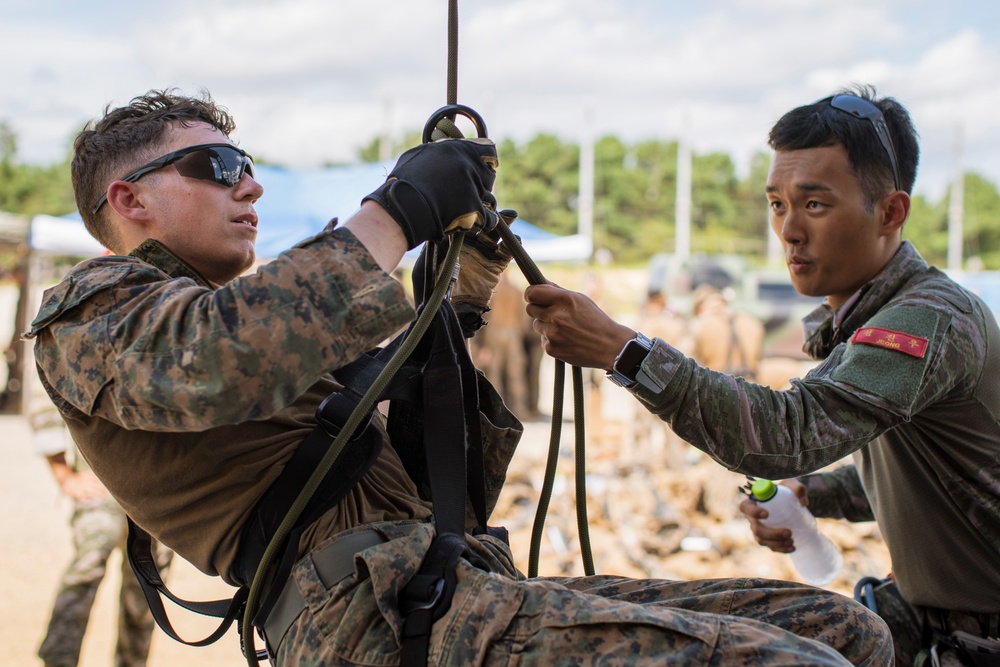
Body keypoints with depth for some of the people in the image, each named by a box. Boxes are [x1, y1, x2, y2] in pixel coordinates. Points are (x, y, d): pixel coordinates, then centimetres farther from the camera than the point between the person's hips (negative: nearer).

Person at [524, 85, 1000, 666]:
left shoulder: (936, 318, -26)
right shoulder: (860, 319, 7)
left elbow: (790, 433, -39)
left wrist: (618, 348, -42)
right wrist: (812, 494, -1)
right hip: (936, 618, 8)